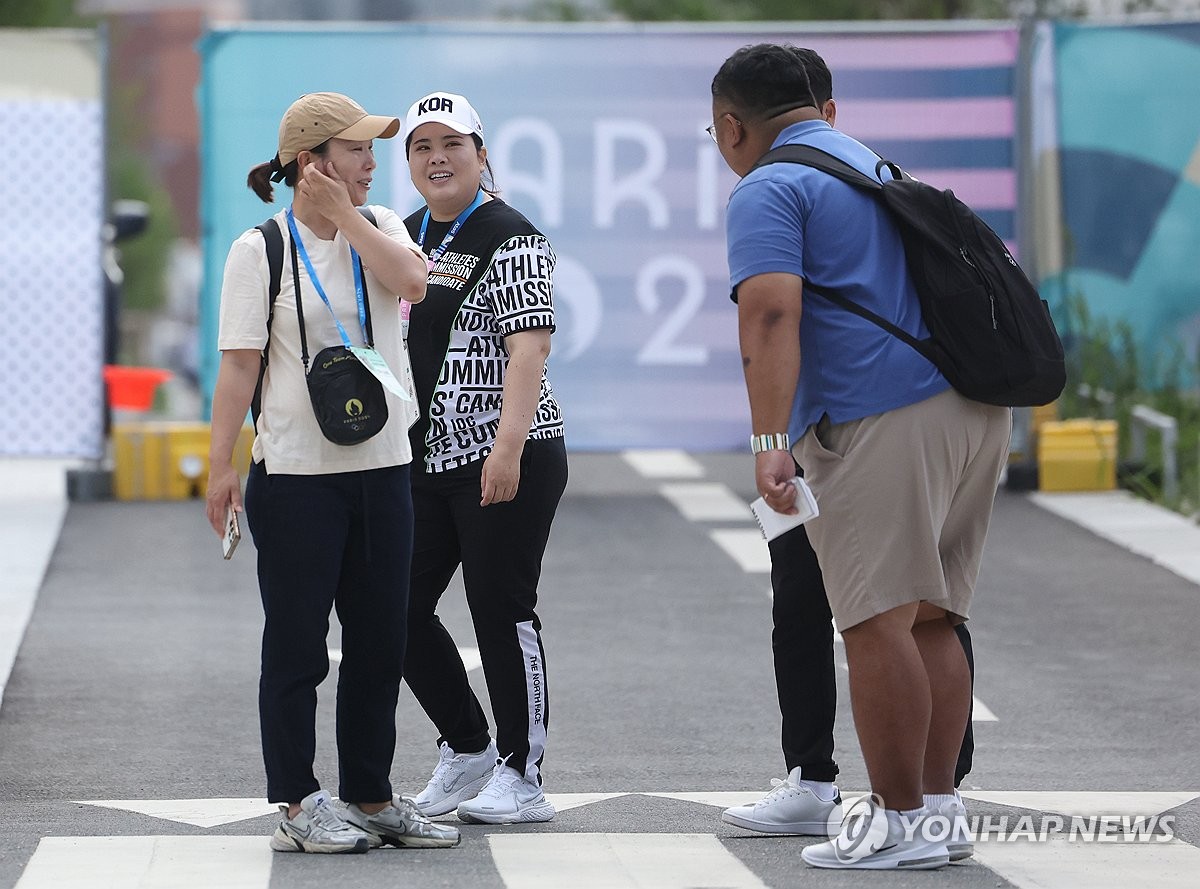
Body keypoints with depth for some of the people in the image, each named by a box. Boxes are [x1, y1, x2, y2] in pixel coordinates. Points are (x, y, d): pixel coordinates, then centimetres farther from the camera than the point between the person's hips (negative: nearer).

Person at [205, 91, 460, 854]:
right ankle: (297, 806, 6)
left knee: (380, 641, 10)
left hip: (381, 469, 5)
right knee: (298, 645, 0)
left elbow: (411, 281, -13)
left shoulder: (379, 227, 8)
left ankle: (371, 798, 20)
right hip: (295, 474, -5)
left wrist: (344, 217, -12)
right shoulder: (261, 250, -6)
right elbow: (240, 364, -7)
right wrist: (221, 463, -11)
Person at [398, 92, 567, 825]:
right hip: (422, 459, 8)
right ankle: (466, 748, 23)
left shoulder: (512, 241, -10)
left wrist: (508, 447, -28)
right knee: (401, 607, 7)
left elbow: (529, 348, -19)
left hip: (507, 461, -8)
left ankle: (522, 777, 6)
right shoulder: (405, 236, 14)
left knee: (502, 611, -4)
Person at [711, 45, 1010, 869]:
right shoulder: (878, 166, 27)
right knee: (933, 619, 11)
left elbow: (771, 314, -17)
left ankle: (900, 823, -6)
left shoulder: (769, 190, -2)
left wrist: (770, 443, -24)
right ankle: (940, 809, 12)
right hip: (974, 412, 9)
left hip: (880, 422, -9)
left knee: (879, 623, -6)